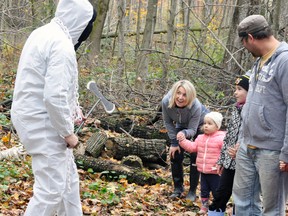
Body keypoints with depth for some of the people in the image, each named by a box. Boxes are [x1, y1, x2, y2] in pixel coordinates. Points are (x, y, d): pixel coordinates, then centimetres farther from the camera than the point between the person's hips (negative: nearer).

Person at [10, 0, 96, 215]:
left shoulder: (43, 33, 10)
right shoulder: (62, 45, -21)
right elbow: (55, 97, -26)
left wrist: (72, 109, 11)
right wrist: (68, 133, -15)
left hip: (33, 115, 10)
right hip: (43, 123, -10)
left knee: (68, 177, 20)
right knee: (52, 187, -6)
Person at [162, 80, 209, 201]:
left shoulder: (196, 107, -42)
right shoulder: (166, 102, -33)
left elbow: (192, 130, -34)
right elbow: (168, 122, -15)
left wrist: (183, 133, -56)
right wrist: (174, 142, -15)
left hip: (200, 126, -4)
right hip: (182, 126, 4)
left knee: (195, 158, -8)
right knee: (175, 155, 0)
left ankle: (192, 191, 4)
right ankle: (178, 188, 16)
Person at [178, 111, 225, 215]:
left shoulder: (221, 138, -14)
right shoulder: (201, 138, 8)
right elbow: (192, 147, 8)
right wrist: (183, 141, -3)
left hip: (215, 172, -6)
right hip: (203, 171, 6)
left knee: (217, 192, 4)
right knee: (204, 190, 18)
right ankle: (204, 206, 32)